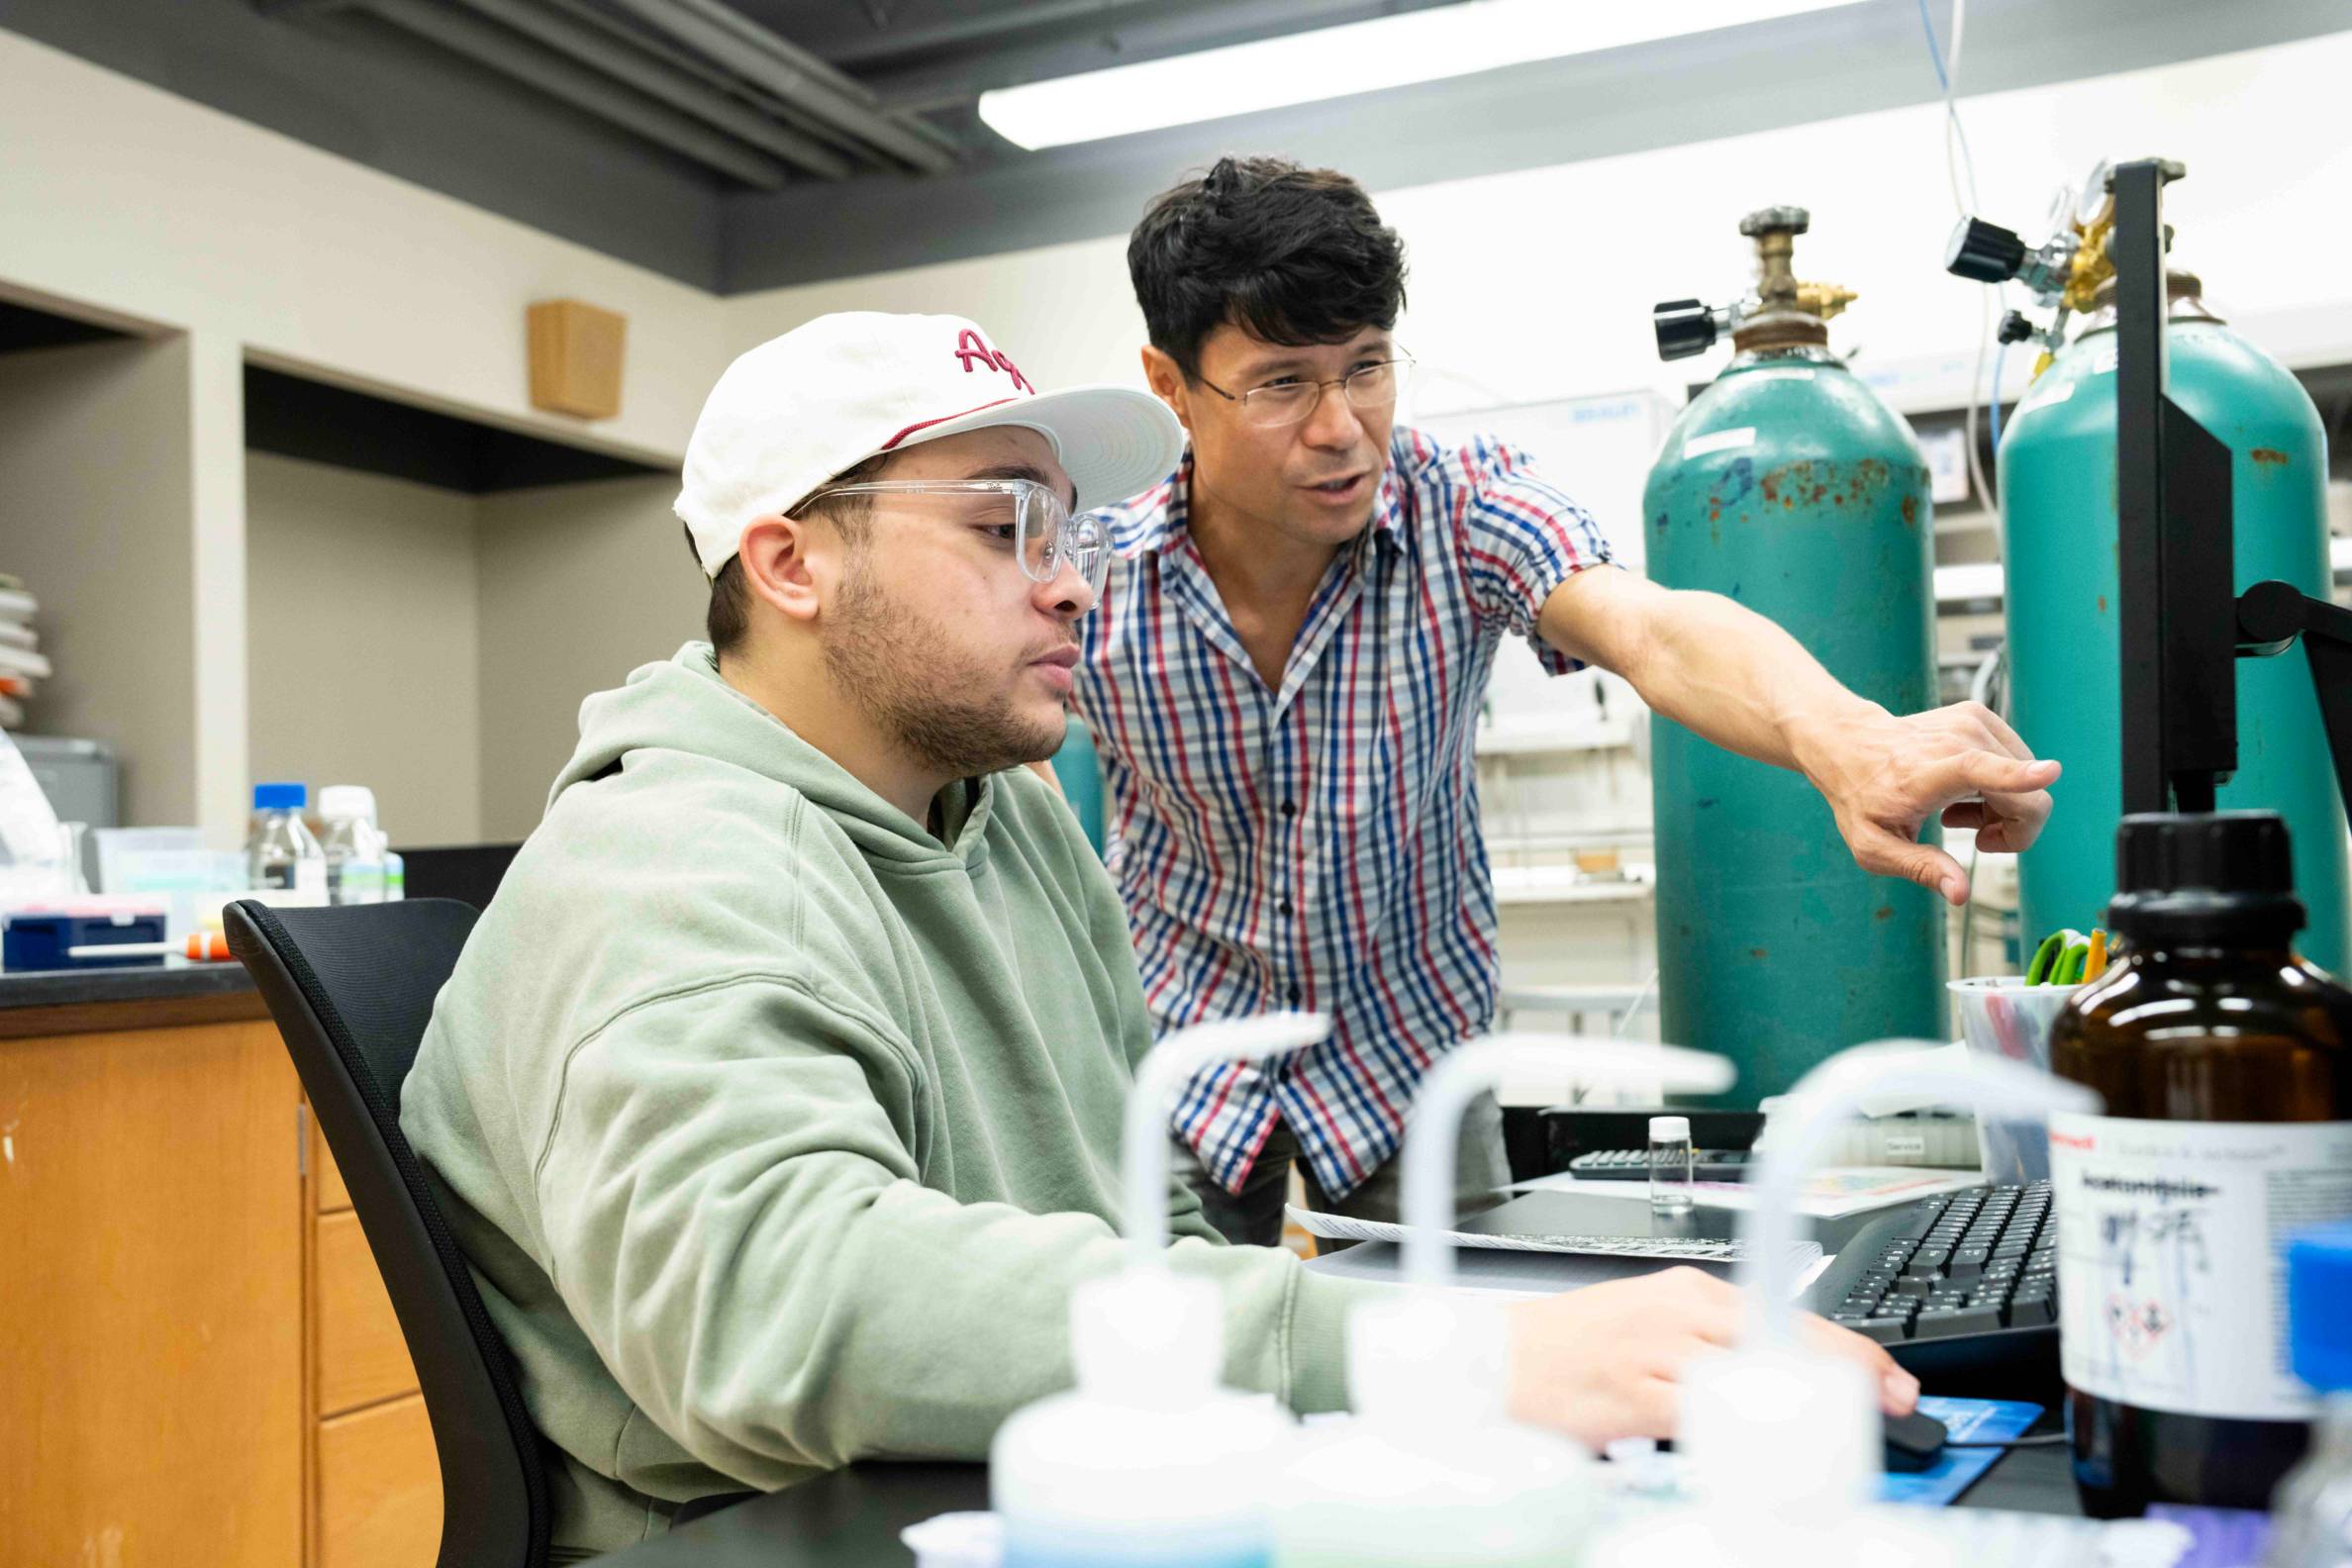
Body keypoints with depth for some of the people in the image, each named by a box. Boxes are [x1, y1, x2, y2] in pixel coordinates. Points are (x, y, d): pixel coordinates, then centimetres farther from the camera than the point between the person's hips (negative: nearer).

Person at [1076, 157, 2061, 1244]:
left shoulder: (1463, 510, -20)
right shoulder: (1090, 583, -18)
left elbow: (1649, 631, -39)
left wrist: (1844, 739, -59)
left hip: (1411, 1045, 1)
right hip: (1179, 1048, 0)